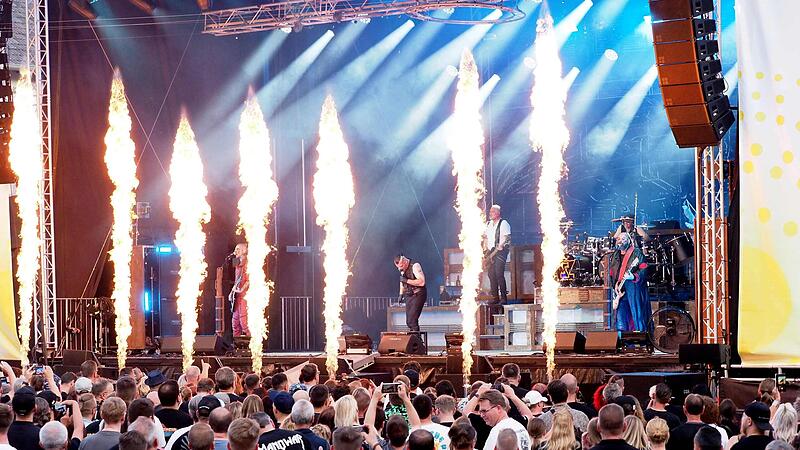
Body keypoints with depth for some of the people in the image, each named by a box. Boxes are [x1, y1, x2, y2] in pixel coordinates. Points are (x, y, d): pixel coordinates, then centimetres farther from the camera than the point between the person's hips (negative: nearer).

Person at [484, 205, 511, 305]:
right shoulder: (488, 224, 18)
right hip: (490, 252, 7)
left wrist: (499, 247, -16)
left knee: (499, 274, -15)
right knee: (491, 274, 3)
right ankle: (495, 298, 8)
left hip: (500, 252, -7)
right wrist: (486, 250, 11)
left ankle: (503, 298, -14)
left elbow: (506, 238, -9)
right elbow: (486, 238, 23)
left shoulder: (503, 223, -3)